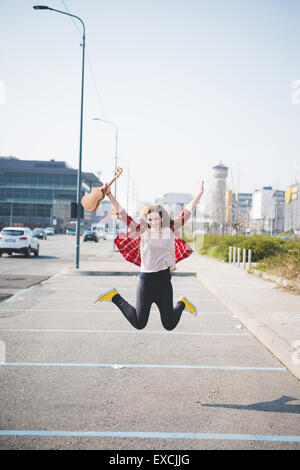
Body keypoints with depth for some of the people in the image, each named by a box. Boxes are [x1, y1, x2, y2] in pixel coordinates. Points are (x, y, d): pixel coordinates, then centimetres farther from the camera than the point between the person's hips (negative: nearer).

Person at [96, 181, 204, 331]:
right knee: (139, 324, 4)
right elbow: (122, 215, -2)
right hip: (146, 279, -1)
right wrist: (109, 195, -8)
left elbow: (187, 212, 9)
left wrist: (199, 194, 6)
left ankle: (182, 304, 35)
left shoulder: (170, 230, 5)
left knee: (169, 325, 4)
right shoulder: (142, 232, 1)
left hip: (164, 280, 1)